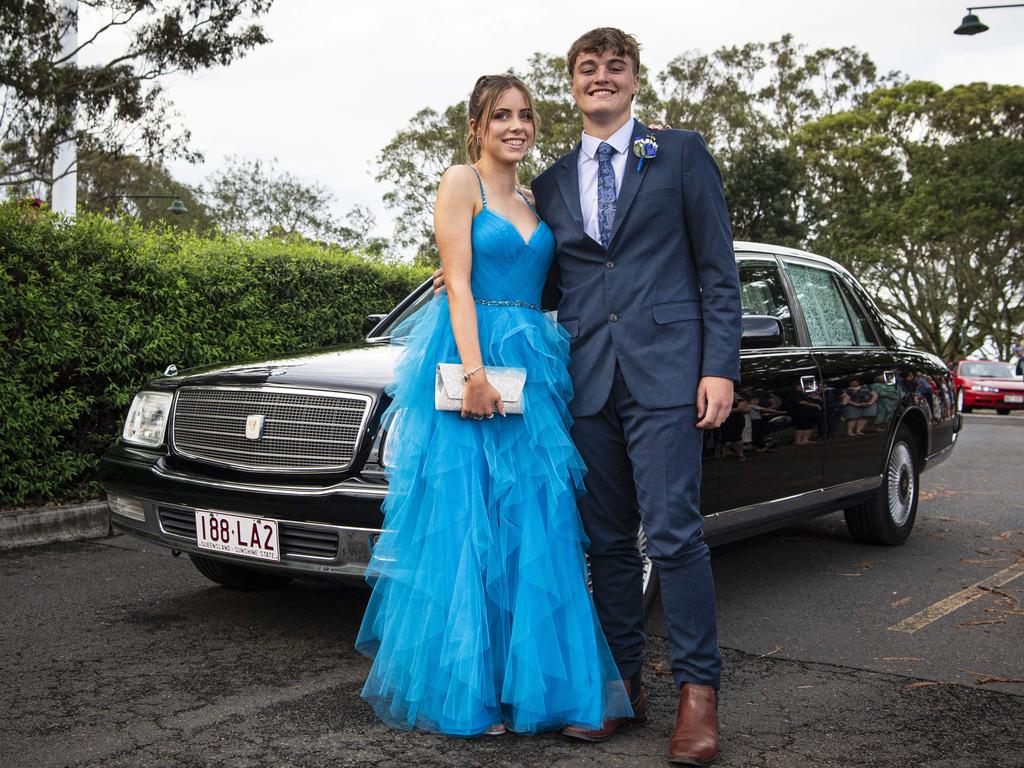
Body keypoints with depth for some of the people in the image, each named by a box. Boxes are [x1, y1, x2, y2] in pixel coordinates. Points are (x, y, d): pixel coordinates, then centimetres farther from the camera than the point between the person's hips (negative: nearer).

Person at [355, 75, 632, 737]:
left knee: (534, 528, 3)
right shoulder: (461, 183, 1)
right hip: (472, 357, -6)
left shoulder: (534, 201, 20)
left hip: (530, 364, 7)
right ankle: (466, 690, 4)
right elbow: (458, 285, -9)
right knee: (468, 526, -4)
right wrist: (475, 371, -19)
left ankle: (528, 681, 11)